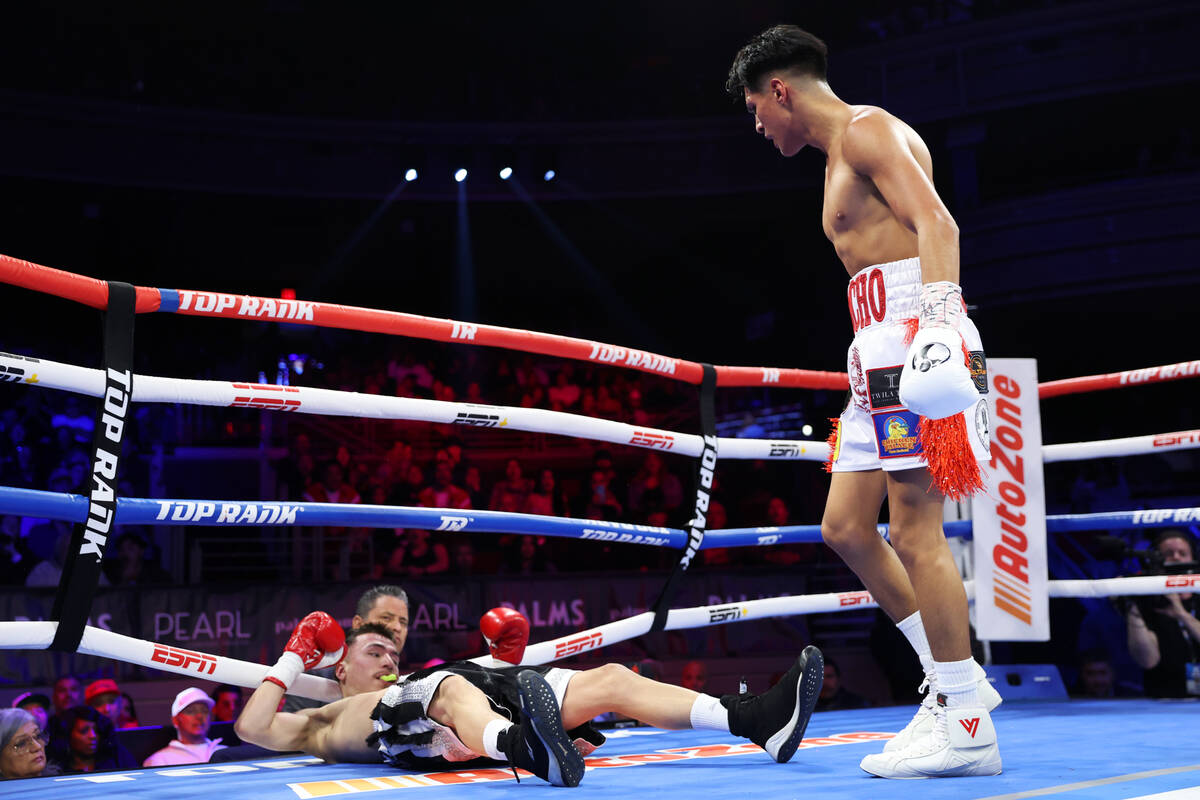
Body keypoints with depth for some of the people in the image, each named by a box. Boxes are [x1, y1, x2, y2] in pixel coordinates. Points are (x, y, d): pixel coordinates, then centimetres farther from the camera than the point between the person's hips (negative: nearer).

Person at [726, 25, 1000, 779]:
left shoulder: (867, 129, -3)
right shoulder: (840, 157, 26)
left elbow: (936, 222, -17)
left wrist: (939, 316, -32)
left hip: (916, 337, -10)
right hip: (881, 353, 10)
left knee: (914, 528, -10)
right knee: (846, 526, 9)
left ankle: (966, 725, -4)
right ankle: (953, 679, 16)